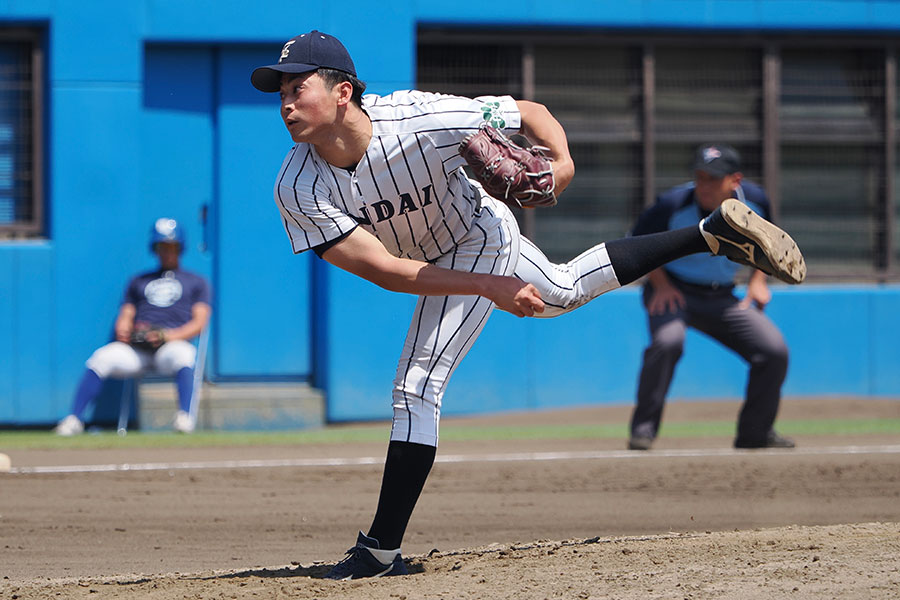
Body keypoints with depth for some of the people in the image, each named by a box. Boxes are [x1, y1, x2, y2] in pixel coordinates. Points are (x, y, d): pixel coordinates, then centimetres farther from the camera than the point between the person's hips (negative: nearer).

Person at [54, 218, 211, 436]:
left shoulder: (196, 282, 21)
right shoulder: (138, 281, 31)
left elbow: (199, 323, 7)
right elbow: (124, 317, 22)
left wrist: (168, 336, -11)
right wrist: (124, 332, -4)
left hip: (174, 344, -3)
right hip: (137, 348, 3)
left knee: (181, 354, -40)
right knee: (102, 358, -27)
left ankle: (185, 416, -47)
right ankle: (74, 419, -27)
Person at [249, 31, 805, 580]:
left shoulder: (419, 120, -38)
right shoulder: (300, 189, -29)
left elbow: (531, 113, -25)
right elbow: (383, 268, -31)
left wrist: (561, 161, -47)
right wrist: (489, 286, -38)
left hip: (479, 234, -5)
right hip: (435, 261, 5)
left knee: (417, 387, -15)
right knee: (564, 291, 28)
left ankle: (382, 551, -9)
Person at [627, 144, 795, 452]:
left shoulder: (754, 201, -10)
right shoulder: (674, 205, -21)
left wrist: (757, 280, 3)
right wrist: (661, 285, -14)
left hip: (722, 299, 4)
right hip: (673, 292, -4)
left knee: (774, 350, -7)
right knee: (668, 340, -35)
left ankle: (755, 432, 12)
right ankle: (643, 428, -22)